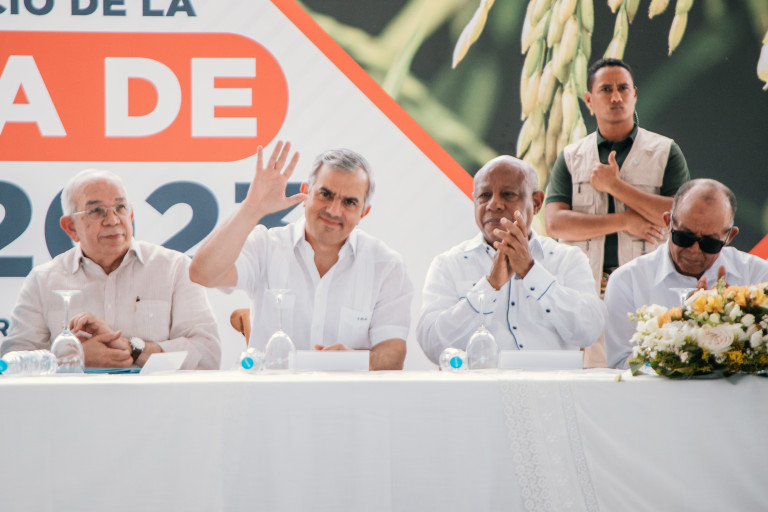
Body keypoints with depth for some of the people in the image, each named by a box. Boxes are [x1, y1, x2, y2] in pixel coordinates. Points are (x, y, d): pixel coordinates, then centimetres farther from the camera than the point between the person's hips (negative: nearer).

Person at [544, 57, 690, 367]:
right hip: (585, 290, 1)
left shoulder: (664, 152, 10)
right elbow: (555, 223, 1)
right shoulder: (571, 158, 14)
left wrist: (614, 185, -4)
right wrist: (624, 220, -7)